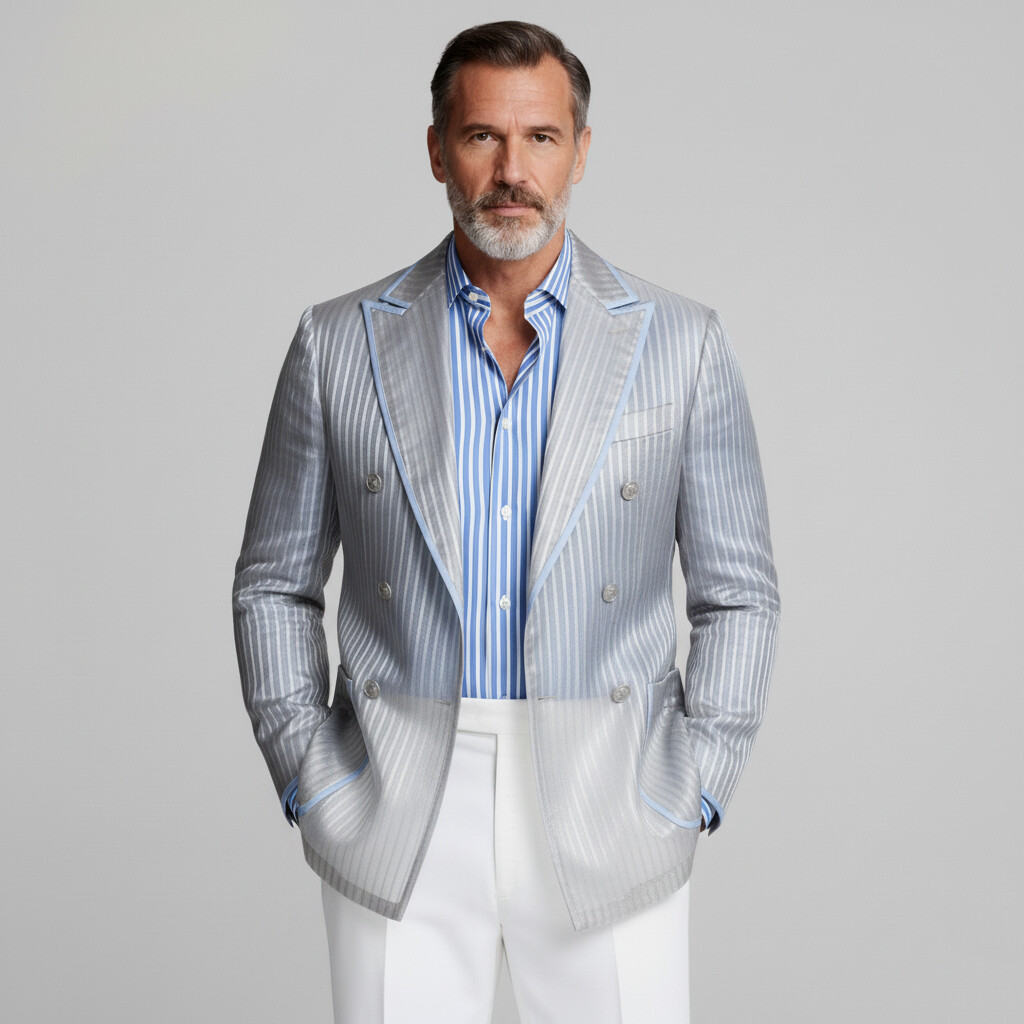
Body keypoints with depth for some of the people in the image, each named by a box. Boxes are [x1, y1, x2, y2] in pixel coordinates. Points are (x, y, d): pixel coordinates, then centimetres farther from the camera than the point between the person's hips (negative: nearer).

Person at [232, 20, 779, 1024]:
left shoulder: (681, 344, 1)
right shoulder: (340, 341, 2)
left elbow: (737, 593, 5)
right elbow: (275, 584, 8)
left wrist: (689, 798, -3)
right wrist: (310, 786, 0)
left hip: (609, 823, 0)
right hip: (394, 828, 1)